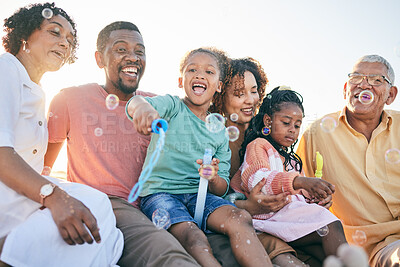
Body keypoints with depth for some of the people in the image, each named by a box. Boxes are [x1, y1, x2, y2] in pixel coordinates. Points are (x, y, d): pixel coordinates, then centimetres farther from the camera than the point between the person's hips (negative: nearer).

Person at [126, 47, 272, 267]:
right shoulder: (172, 106, 3)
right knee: (194, 238, -32)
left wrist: (214, 179, -14)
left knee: (240, 218, -25)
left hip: (198, 195, 4)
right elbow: (135, 103, -21)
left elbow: (221, 190, 12)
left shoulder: (219, 131, 13)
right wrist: (142, 106, -47)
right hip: (159, 192, -3)